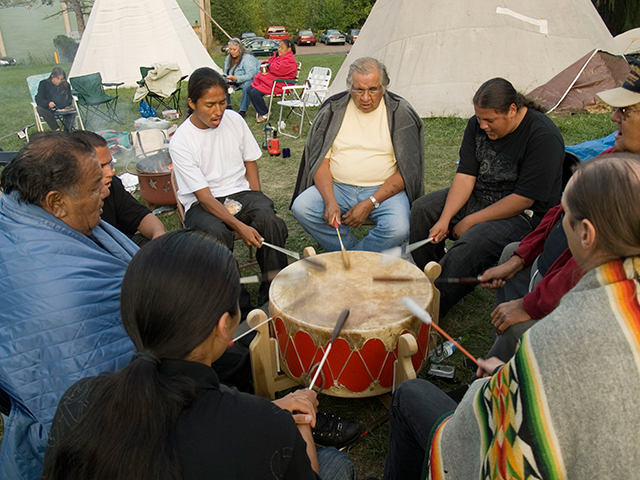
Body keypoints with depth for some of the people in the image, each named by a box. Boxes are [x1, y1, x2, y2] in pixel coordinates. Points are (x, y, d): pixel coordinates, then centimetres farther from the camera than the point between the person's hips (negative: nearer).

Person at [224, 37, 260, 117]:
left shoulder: (247, 58, -22)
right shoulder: (228, 58, 2)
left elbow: (250, 75, -30)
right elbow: (226, 72, 12)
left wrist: (235, 78, -36)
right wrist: (229, 80, -12)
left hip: (252, 80, -7)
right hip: (236, 81, 7)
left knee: (246, 87, -40)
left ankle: (242, 111, -30)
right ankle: (227, 106, 1)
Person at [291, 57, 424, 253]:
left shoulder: (400, 112, -1)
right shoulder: (333, 109, 4)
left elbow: (408, 170, -5)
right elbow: (320, 160, 0)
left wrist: (370, 203, -15)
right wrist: (330, 201, -18)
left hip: (384, 191, -2)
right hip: (338, 187, 2)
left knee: (398, 229, -31)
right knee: (301, 207, -24)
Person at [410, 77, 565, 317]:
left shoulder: (543, 136, -24)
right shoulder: (478, 124, -3)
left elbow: (523, 199, -24)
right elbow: (465, 174, -4)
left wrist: (471, 221, -20)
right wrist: (445, 219, -16)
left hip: (524, 214, -8)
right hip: (479, 197, 8)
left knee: (471, 245, -32)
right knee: (421, 209, -2)